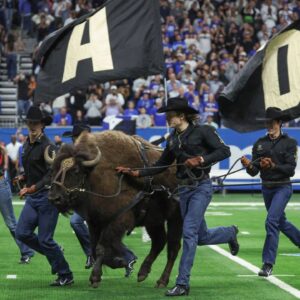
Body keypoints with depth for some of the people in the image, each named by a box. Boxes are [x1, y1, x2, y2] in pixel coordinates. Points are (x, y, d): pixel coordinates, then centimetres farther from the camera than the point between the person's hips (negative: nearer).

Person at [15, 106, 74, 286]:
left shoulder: (48, 147, -15)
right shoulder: (27, 145, 11)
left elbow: (52, 175, -24)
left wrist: (32, 188, -30)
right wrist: (24, 179, 13)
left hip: (47, 196, -8)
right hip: (32, 198, 8)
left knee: (45, 239, -7)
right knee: (22, 233, 0)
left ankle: (66, 276, 7)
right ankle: (54, 255, 21)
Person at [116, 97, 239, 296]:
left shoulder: (203, 131, -7)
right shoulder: (173, 139, 11)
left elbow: (224, 151, -12)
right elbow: (161, 166, 15)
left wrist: (201, 159, -23)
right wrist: (136, 173, 5)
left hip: (201, 187, -7)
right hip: (184, 189, 7)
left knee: (189, 232, -13)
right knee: (201, 236, 13)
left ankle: (183, 284, -9)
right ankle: (230, 233, 45)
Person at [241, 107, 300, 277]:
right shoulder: (260, 144, 5)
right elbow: (254, 172, 1)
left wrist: (273, 166, -27)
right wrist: (248, 166, -21)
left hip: (283, 187, -6)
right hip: (267, 188, 6)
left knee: (271, 221, -19)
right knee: (281, 222, 19)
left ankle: (268, 264, -18)